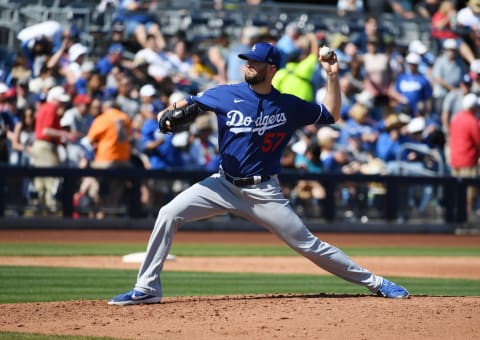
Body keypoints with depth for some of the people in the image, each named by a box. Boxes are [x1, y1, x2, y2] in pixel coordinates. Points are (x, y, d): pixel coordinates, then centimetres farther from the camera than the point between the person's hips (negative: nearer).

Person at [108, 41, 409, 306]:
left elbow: (331, 115, 10)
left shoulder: (289, 106, -2)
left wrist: (333, 76, -1)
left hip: (264, 192, -1)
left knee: (308, 244, -3)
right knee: (169, 214, -16)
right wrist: (169, 116, -23)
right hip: (224, 185, 1)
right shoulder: (225, 95, -3)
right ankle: (147, 289, -9)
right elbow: (183, 108, 1)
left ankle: (373, 282, 10)